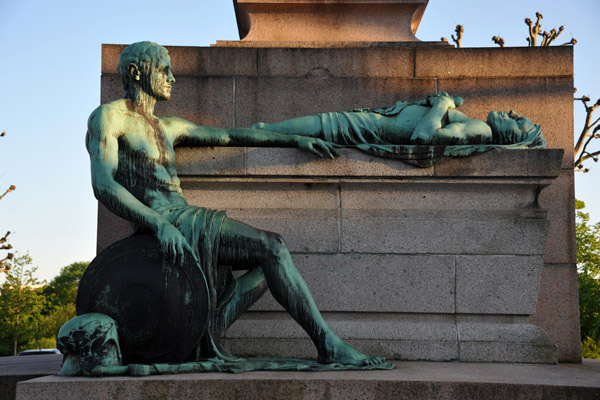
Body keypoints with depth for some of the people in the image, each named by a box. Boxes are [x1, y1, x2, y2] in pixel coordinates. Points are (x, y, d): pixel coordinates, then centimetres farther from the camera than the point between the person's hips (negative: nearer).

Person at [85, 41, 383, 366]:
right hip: (164, 221, -9)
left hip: (182, 223, 9)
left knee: (271, 256, -3)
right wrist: (161, 224, -27)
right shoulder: (107, 117, 0)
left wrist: (294, 140, 27)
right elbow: (104, 185, -14)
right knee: (272, 247, -17)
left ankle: (207, 336, -13)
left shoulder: (166, 128, 26)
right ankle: (328, 345, -15)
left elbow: (231, 136, 30)